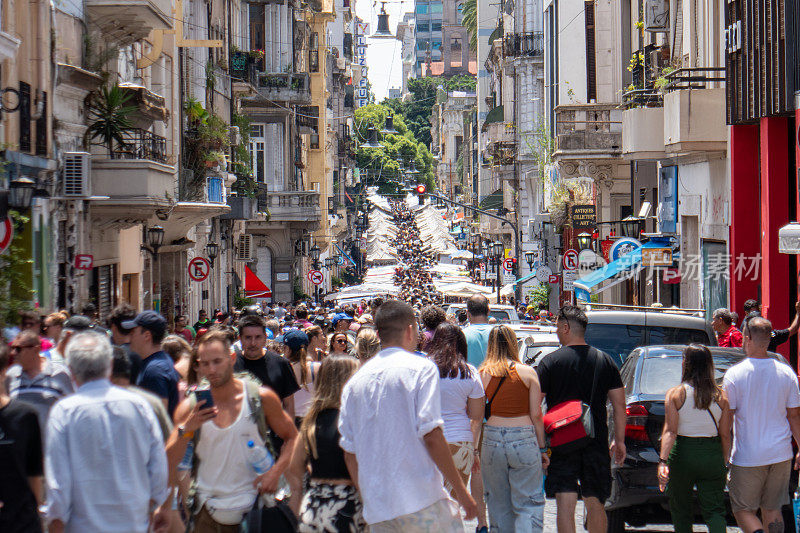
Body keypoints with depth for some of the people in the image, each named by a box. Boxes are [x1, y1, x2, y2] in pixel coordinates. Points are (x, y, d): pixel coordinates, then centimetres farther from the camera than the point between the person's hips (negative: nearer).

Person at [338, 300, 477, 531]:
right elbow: (431, 434, -11)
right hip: (421, 502, -5)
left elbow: (349, 453, 13)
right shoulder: (421, 368, -3)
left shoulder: (355, 381, 12)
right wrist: (460, 490, -6)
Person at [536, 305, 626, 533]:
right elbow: (619, 405, 7)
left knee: (565, 505, -4)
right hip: (597, 443, 3)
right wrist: (619, 440, 15)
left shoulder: (550, 361, -6)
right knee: (595, 504, 14)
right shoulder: (605, 360, 6)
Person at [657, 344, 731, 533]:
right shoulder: (721, 396, 1)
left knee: (681, 510, 13)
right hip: (713, 454, 2)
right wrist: (724, 464, 12)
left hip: (683, 454, -1)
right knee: (714, 509, 2)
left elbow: (670, 432, -13)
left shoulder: (675, 394, -5)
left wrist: (663, 461, -17)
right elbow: (725, 435, 2)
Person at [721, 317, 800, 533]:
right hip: (780, 455, 4)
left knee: (743, 510, 6)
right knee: (772, 510, 15)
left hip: (748, 458, -4)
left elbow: (726, 419, -9)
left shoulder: (734, 374, -11)